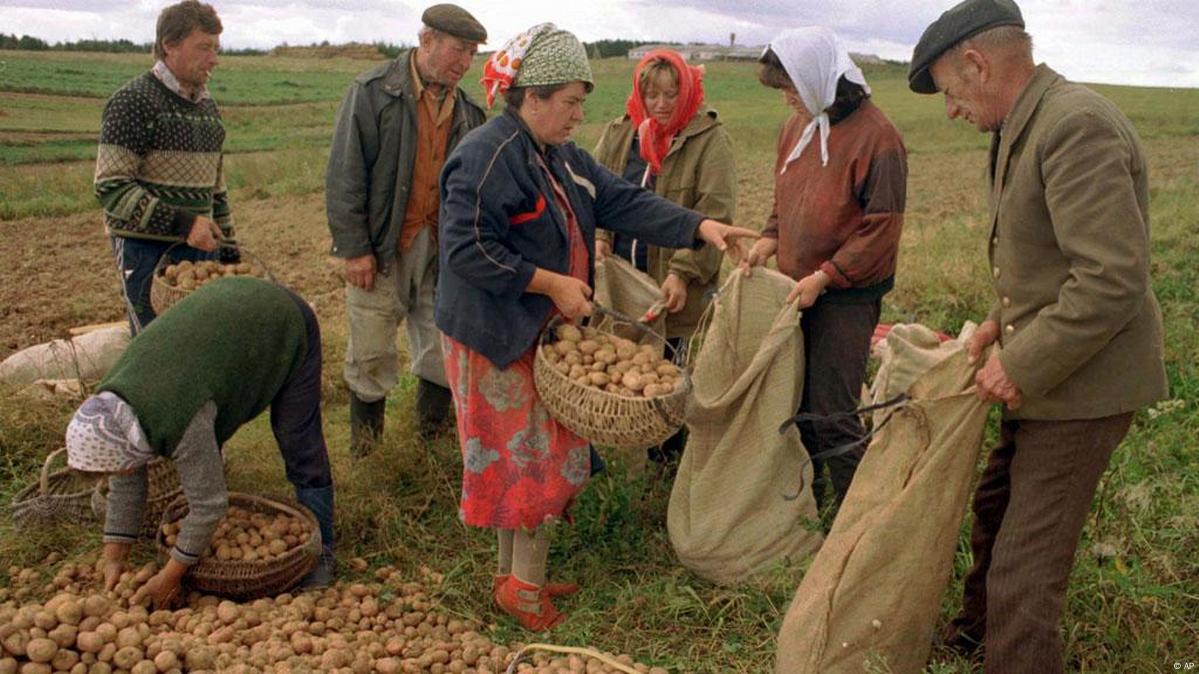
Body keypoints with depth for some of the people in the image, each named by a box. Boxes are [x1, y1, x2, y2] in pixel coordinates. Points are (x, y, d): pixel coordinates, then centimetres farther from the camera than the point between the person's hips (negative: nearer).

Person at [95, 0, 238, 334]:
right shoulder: (133, 101, -9)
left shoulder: (206, 104, 14)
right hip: (149, 249, -7)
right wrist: (181, 223, -24)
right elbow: (111, 187, -16)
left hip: (199, 246, 7)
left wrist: (229, 248, 17)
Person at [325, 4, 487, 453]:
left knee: (441, 355, 8)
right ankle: (364, 439, 27)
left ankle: (431, 434, 30)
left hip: (441, 250, 4)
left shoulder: (466, 110, 7)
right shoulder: (372, 93, -8)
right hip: (380, 248, -4)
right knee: (371, 353, 6)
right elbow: (344, 176, -9)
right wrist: (354, 247, -12)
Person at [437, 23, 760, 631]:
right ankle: (523, 586, 15)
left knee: (530, 456, 15)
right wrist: (550, 282, -23)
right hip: (496, 337, -9)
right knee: (532, 456, -1)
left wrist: (700, 227, -5)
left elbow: (624, 202, 7)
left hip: (539, 334, 9)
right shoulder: (487, 157, -19)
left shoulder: (561, 158, 11)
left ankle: (513, 574, 28)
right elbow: (465, 248, -25)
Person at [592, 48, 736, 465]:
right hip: (619, 274, 4)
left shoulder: (710, 139, -7)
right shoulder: (619, 132, 8)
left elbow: (715, 215, -13)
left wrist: (683, 273, -18)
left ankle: (669, 451, 26)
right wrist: (598, 236, -7)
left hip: (673, 283, -4)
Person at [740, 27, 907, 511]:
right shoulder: (795, 127, 7)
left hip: (847, 295, -7)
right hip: (797, 289, 7)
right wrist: (770, 239, 0)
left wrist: (824, 277, -19)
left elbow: (882, 227, -16)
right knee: (796, 405, 16)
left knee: (832, 415, -5)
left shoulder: (875, 136, -15)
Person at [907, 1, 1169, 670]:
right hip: (1040, 373, 10)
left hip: (1080, 384, -10)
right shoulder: (1028, 126, 9)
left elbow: (1113, 280, -28)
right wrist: (1007, 320, 8)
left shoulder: (1077, 125, -23)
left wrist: (1023, 365, -21)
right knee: (995, 510, 27)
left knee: (1025, 570, -4)